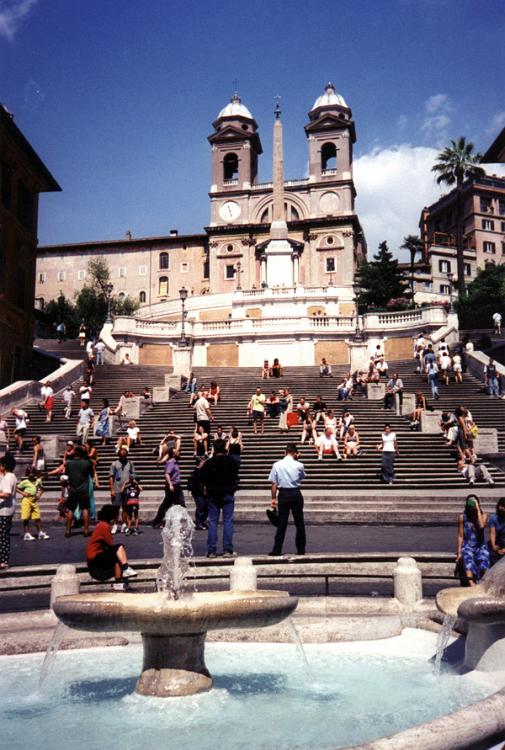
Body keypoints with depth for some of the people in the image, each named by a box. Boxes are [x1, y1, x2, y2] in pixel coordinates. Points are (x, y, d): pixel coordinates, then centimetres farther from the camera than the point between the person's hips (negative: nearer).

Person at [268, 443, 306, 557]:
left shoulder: (277, 465, -3)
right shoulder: (299, 465, -5)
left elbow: (274, 483, -2)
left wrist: (274, 498, 5)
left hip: (283, 494, 0)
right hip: (296, 494, 0)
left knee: (282, 523, 5)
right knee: (299, 522, 10)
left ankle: (277, 550, 3)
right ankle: (301, 549, 13)